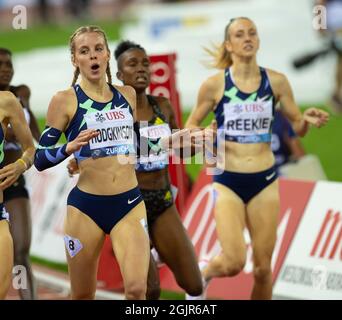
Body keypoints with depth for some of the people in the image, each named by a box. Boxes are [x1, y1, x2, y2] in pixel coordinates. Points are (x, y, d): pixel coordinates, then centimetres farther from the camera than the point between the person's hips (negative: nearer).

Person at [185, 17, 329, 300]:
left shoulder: (276, 82, -1)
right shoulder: (214, 85, -7)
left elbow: (297, 127, 8)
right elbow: (191, 125, 5)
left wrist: (308, 121, -15)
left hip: (265, 181, 2)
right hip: (227, 181, -2)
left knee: (263, 268, 4)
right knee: (234, 262, -15)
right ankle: (203, 273, 19)